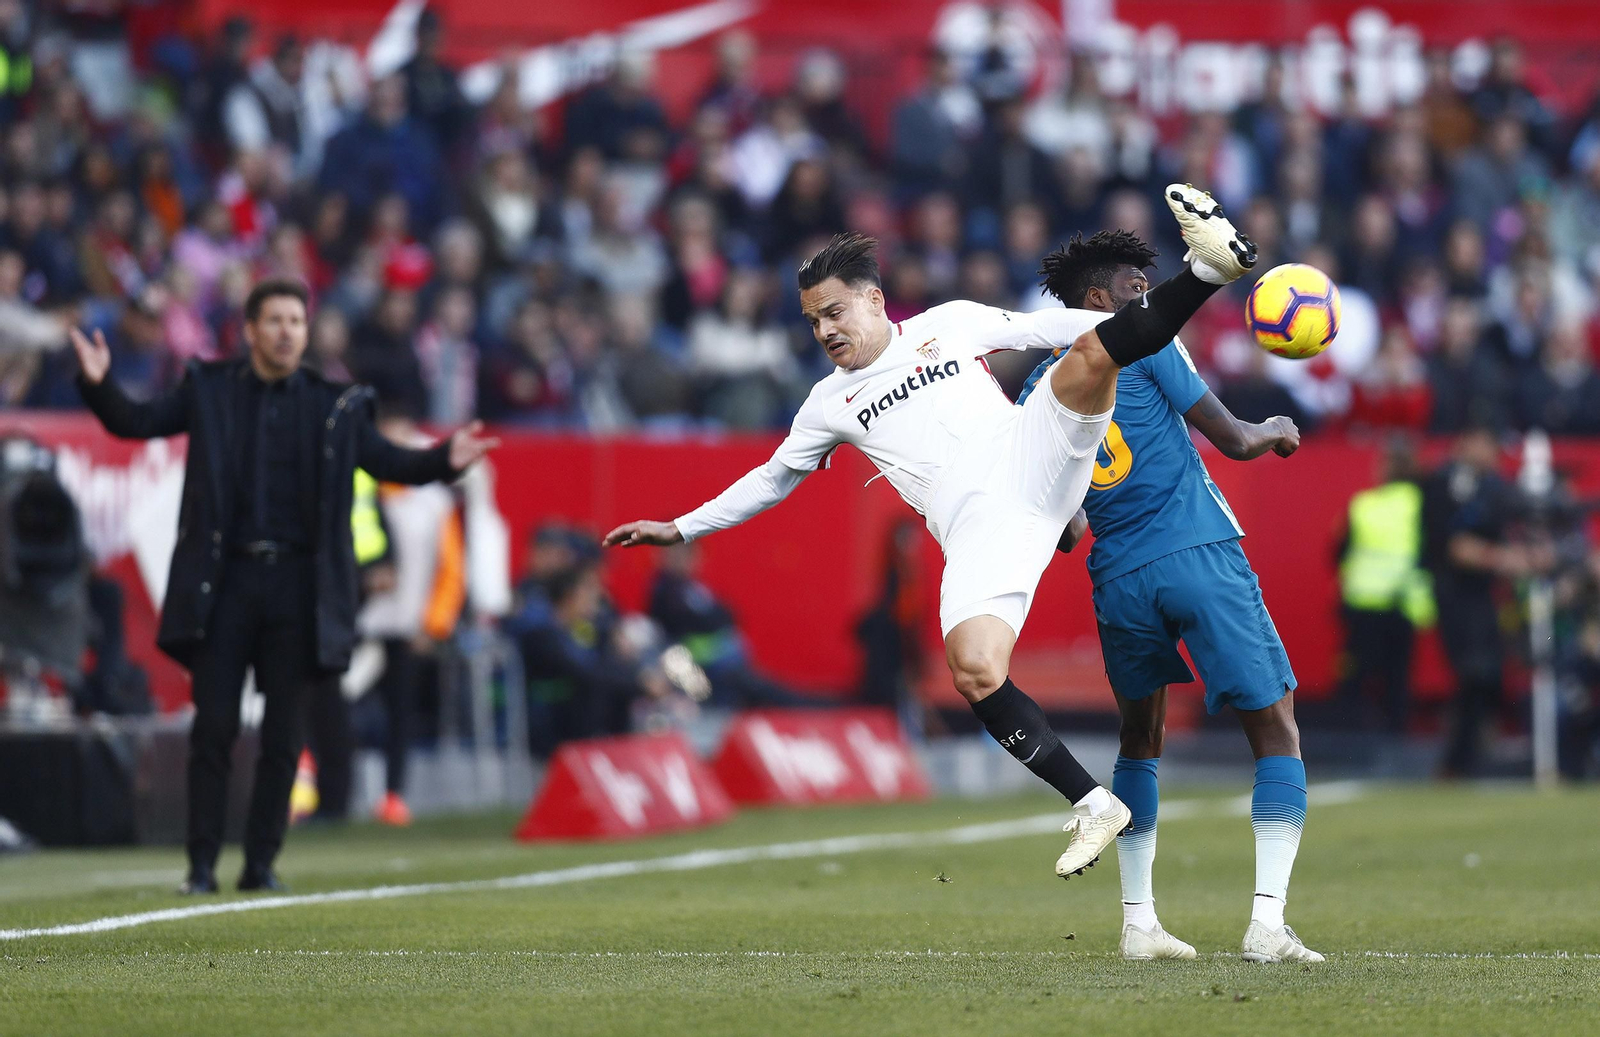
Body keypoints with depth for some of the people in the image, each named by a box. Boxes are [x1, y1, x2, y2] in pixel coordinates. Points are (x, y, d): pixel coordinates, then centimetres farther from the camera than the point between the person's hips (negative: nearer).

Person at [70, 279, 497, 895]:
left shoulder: (334, 406, 7)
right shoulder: (210, 392, 6)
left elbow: (388, 462, 7)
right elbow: (135, 423, 6)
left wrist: (444, 461, -11)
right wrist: (98, 385, -13)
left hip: (297, 583, 1)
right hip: (224, 578, -1)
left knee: (283, 735, 4)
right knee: (214, 727, -2)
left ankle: (261, 863, 12)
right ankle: (202, 865, 4)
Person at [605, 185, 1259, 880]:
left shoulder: (949, 323, 17)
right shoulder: (830, 403, 22)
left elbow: (1042, 327, 20)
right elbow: (773, 478, 30)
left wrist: (1136, 332, 12)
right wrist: (680, 530, 28)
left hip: (1028, 460, 0)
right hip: (975, 529, 0)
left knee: (1092, 350, -24)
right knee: (975, 673, -24)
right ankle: (1092, 807, -17)